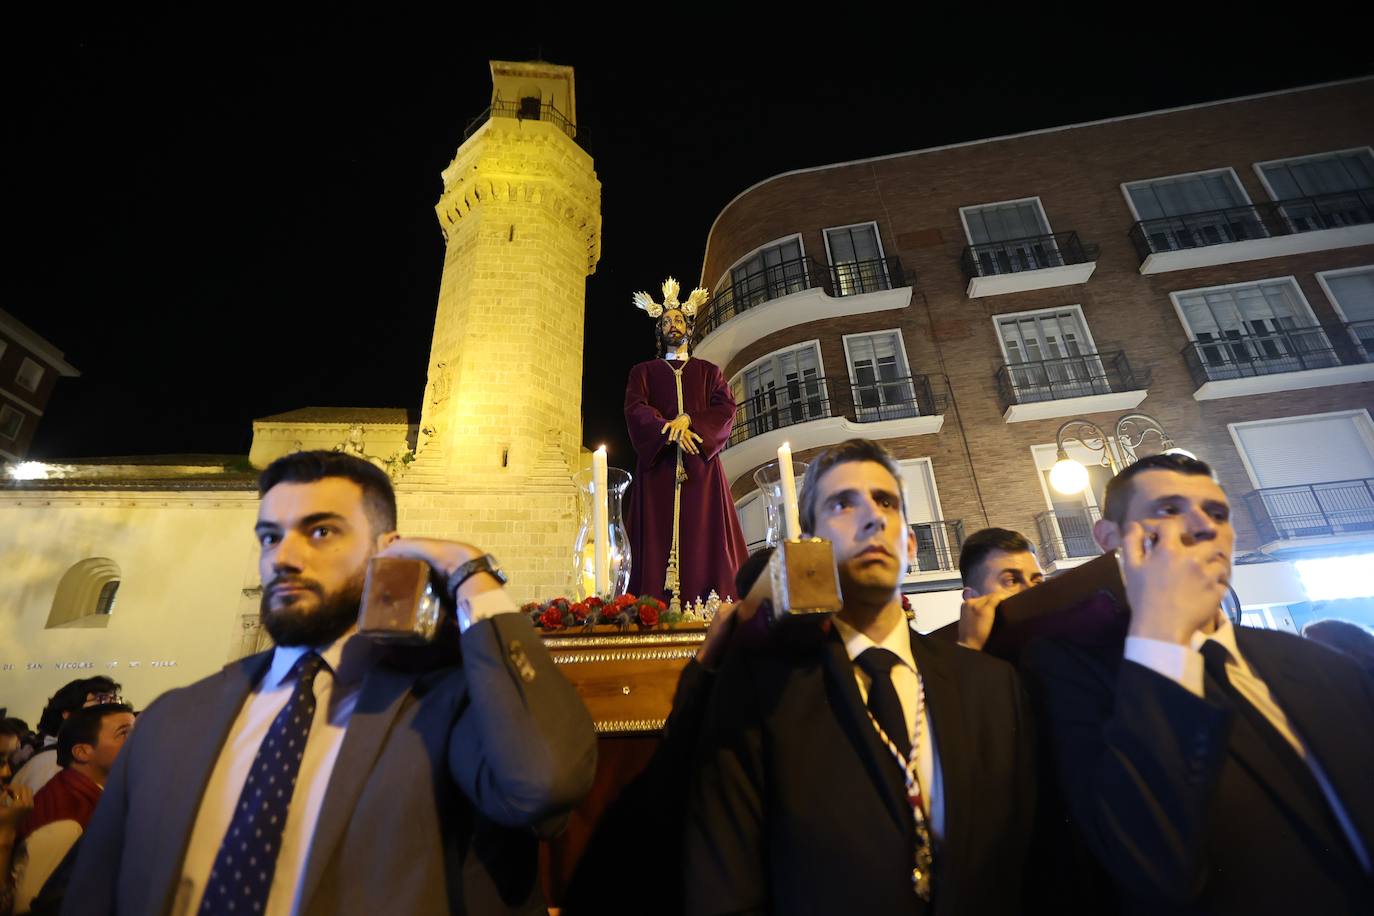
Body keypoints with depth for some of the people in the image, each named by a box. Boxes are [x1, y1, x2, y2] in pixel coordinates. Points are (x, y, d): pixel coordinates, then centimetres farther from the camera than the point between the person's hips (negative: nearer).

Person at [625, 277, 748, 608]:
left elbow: (726, 407, 5)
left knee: (706, 532, -8)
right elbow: (635, 408, 0)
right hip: (659, 461, 0)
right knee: (660, 534, -9)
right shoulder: (643, 371, 19)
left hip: (701, 462, 1)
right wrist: (669, 430, -18)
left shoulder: (708, 371, 21)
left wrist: (688, 420, -14)